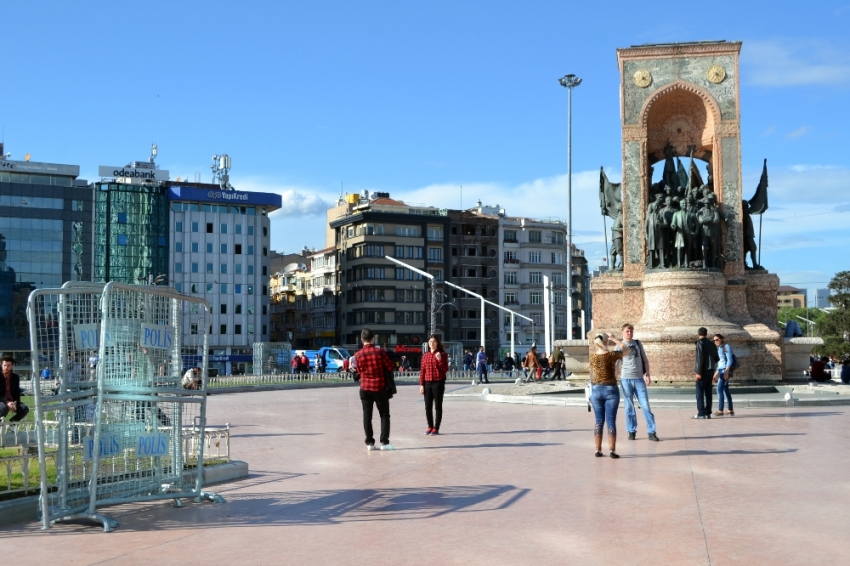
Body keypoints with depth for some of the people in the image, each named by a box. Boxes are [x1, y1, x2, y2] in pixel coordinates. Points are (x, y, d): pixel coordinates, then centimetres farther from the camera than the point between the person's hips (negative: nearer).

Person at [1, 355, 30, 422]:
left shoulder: (15, 377, 3)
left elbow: (17, 393, 4)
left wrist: (15, 402, -16)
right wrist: (7, 402, -30)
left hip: (12, 402, 5)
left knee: (25, 408, -20)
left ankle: (12, 422, 2)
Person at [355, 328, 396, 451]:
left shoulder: (358, 355, -3)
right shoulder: (379, 352, -12)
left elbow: (359, 370, 7)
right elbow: (391, 367, -7)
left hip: (365, 388, 2)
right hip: (380, 388, -2)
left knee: (367, 416, 8)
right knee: (384, 415, 7)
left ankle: (369, 443, 7)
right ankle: (384, 442, 1)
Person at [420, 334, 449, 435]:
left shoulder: (442, 354, -2)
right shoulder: (425, 355, 9)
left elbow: (445, 369, -7)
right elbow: (422, 371, 8)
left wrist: (440, 359, -21)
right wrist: (421, 385, 3)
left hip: (438, 383, -4)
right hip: (427, 383, 4)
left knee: (438, 406, 1)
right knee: (427, 406, 7)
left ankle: (436, 428, 5)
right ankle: (430, 427, 18)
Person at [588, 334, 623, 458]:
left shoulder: (592, 357, -1)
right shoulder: (612, 355, -9)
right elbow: (627, 349, 9)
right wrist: (613, 339, 14)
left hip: (596, 390, 3)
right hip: (610, 390, -3)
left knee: (599, 421, 9)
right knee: (611, 421, -1)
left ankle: (598, 450, 11)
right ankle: (612, 450, -2)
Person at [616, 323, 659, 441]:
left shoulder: (638, 343, 11)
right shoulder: (620, 346, 3)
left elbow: (645, 360, 14)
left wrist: (647, 374, 4)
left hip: (639, 378, 2)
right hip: (626, 379, -2)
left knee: (645, 405, -1)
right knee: (629, 406, 4)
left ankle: (651, 432, 2)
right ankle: (632, 431, 13)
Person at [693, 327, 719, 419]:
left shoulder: (700, 343, -9)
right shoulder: (711, 344, 14)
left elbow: (700, 358, -17)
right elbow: (716, 359, 17)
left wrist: (698, 372, -17)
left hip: (703, 371, -7)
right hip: (710, 371, 7)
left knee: (700, 393, -5)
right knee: (708, 393, 9)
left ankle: (701, 413, -8)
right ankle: (708, 413, 8)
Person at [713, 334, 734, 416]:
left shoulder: (726, 346, -5)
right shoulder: (718, 349, 18)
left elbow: (730, 360, -11)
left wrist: (726, 371, -20)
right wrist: (716, 373, 19)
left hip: (725, 370, -9)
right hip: (720, 370, 9)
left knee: (719, 389, -15)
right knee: (726, 390, 10)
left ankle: (720, 410, -19)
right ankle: (731, 410, 14)